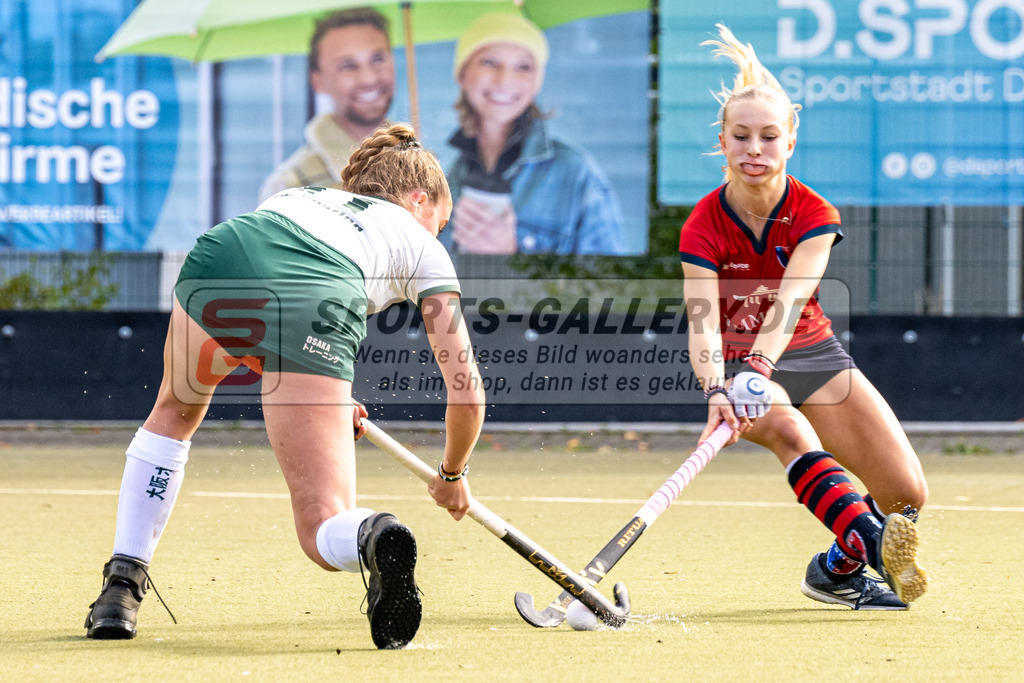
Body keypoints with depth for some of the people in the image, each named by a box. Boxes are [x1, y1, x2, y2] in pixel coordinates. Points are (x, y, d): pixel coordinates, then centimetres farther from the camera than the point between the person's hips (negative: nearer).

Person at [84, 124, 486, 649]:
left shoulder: (298, 195, 44)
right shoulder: (423, 248, 33)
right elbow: (466, 389, 29)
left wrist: (325, 403, 51)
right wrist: (452, 475, 48)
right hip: (317, 313, -3)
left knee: (174, 413, 36)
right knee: (324, 531, 4)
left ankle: (122, 584, 26)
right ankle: (373, 538, -31)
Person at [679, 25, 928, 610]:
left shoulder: (815, 215, -13)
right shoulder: (703, 227, -16)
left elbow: (789, 301, -30)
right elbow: (703, 322, -28)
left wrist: (760, 368, -48)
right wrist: (717, 392, -48)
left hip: (812, 352, 2)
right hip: (738, 364, -2)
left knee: (908, 496, -10)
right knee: (788, 428, -38)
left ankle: (837, 569, 18)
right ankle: (871, 544, -54)